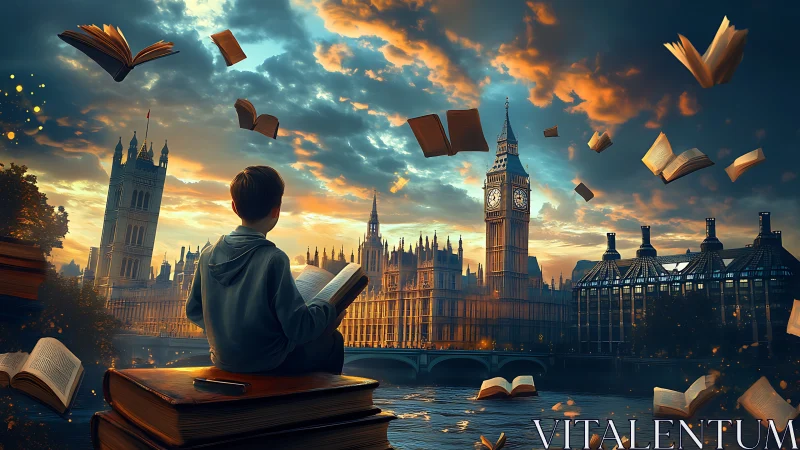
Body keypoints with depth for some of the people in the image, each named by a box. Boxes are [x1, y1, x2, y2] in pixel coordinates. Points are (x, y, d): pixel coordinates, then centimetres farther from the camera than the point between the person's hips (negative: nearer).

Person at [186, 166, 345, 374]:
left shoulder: (209, 254, -6)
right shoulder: (273, 259, -24)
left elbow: (193, 310, 7)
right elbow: (298, 328, -23)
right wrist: (328, 310, -5)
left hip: (223, 361, 7)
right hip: (269, 364, -6)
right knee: (333, 340, 17)